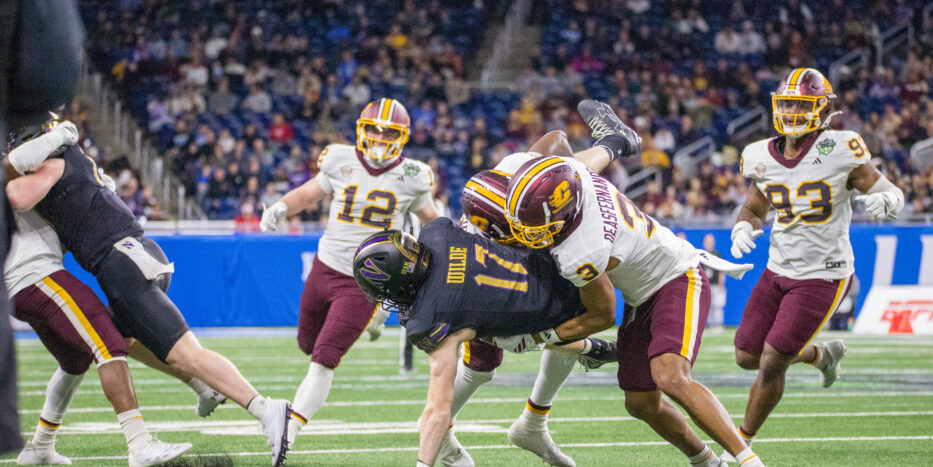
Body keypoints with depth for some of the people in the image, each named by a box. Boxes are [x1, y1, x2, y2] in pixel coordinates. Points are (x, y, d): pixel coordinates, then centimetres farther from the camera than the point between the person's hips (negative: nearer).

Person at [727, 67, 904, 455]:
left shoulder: (839, 151, -16)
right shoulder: (763, 158, -2)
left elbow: (893, 196, -8)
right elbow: (754, 209, 14)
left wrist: (884, 198, -33)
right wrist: (743, 229, -9)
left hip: (822, 277, -6)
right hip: (778, 272, 6)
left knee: (771, 364, -8)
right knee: (747, 357, 10)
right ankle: (822, 355, 37)